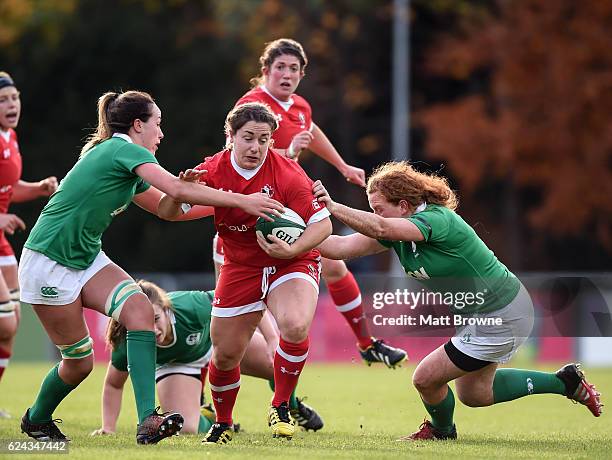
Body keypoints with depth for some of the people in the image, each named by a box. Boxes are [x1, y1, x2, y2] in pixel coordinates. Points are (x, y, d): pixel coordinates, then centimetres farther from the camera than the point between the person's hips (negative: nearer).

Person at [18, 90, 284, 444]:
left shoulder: (124, 162, 13)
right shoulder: (124, 150, -16)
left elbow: (165, 208, 20)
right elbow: (177, 191, -28)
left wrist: (183, 186, -2)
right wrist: (242, 200, -26)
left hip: (86, 258, 9)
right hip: (49, 265, -9)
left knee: (140, 309, -17)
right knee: (79, 362, -2)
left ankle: (148, 420, -26)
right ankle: (36, 420, 28)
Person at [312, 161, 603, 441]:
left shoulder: (437, 219, -28)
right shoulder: (399, 231, -2)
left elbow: (379, 228, -44)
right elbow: (343, 247, -5)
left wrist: (333, 207, -47)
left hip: (499, 319, -10)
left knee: (425, 379, -3)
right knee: (473, 394, 23)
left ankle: (441, 430, 32)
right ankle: (565, 381, 33)